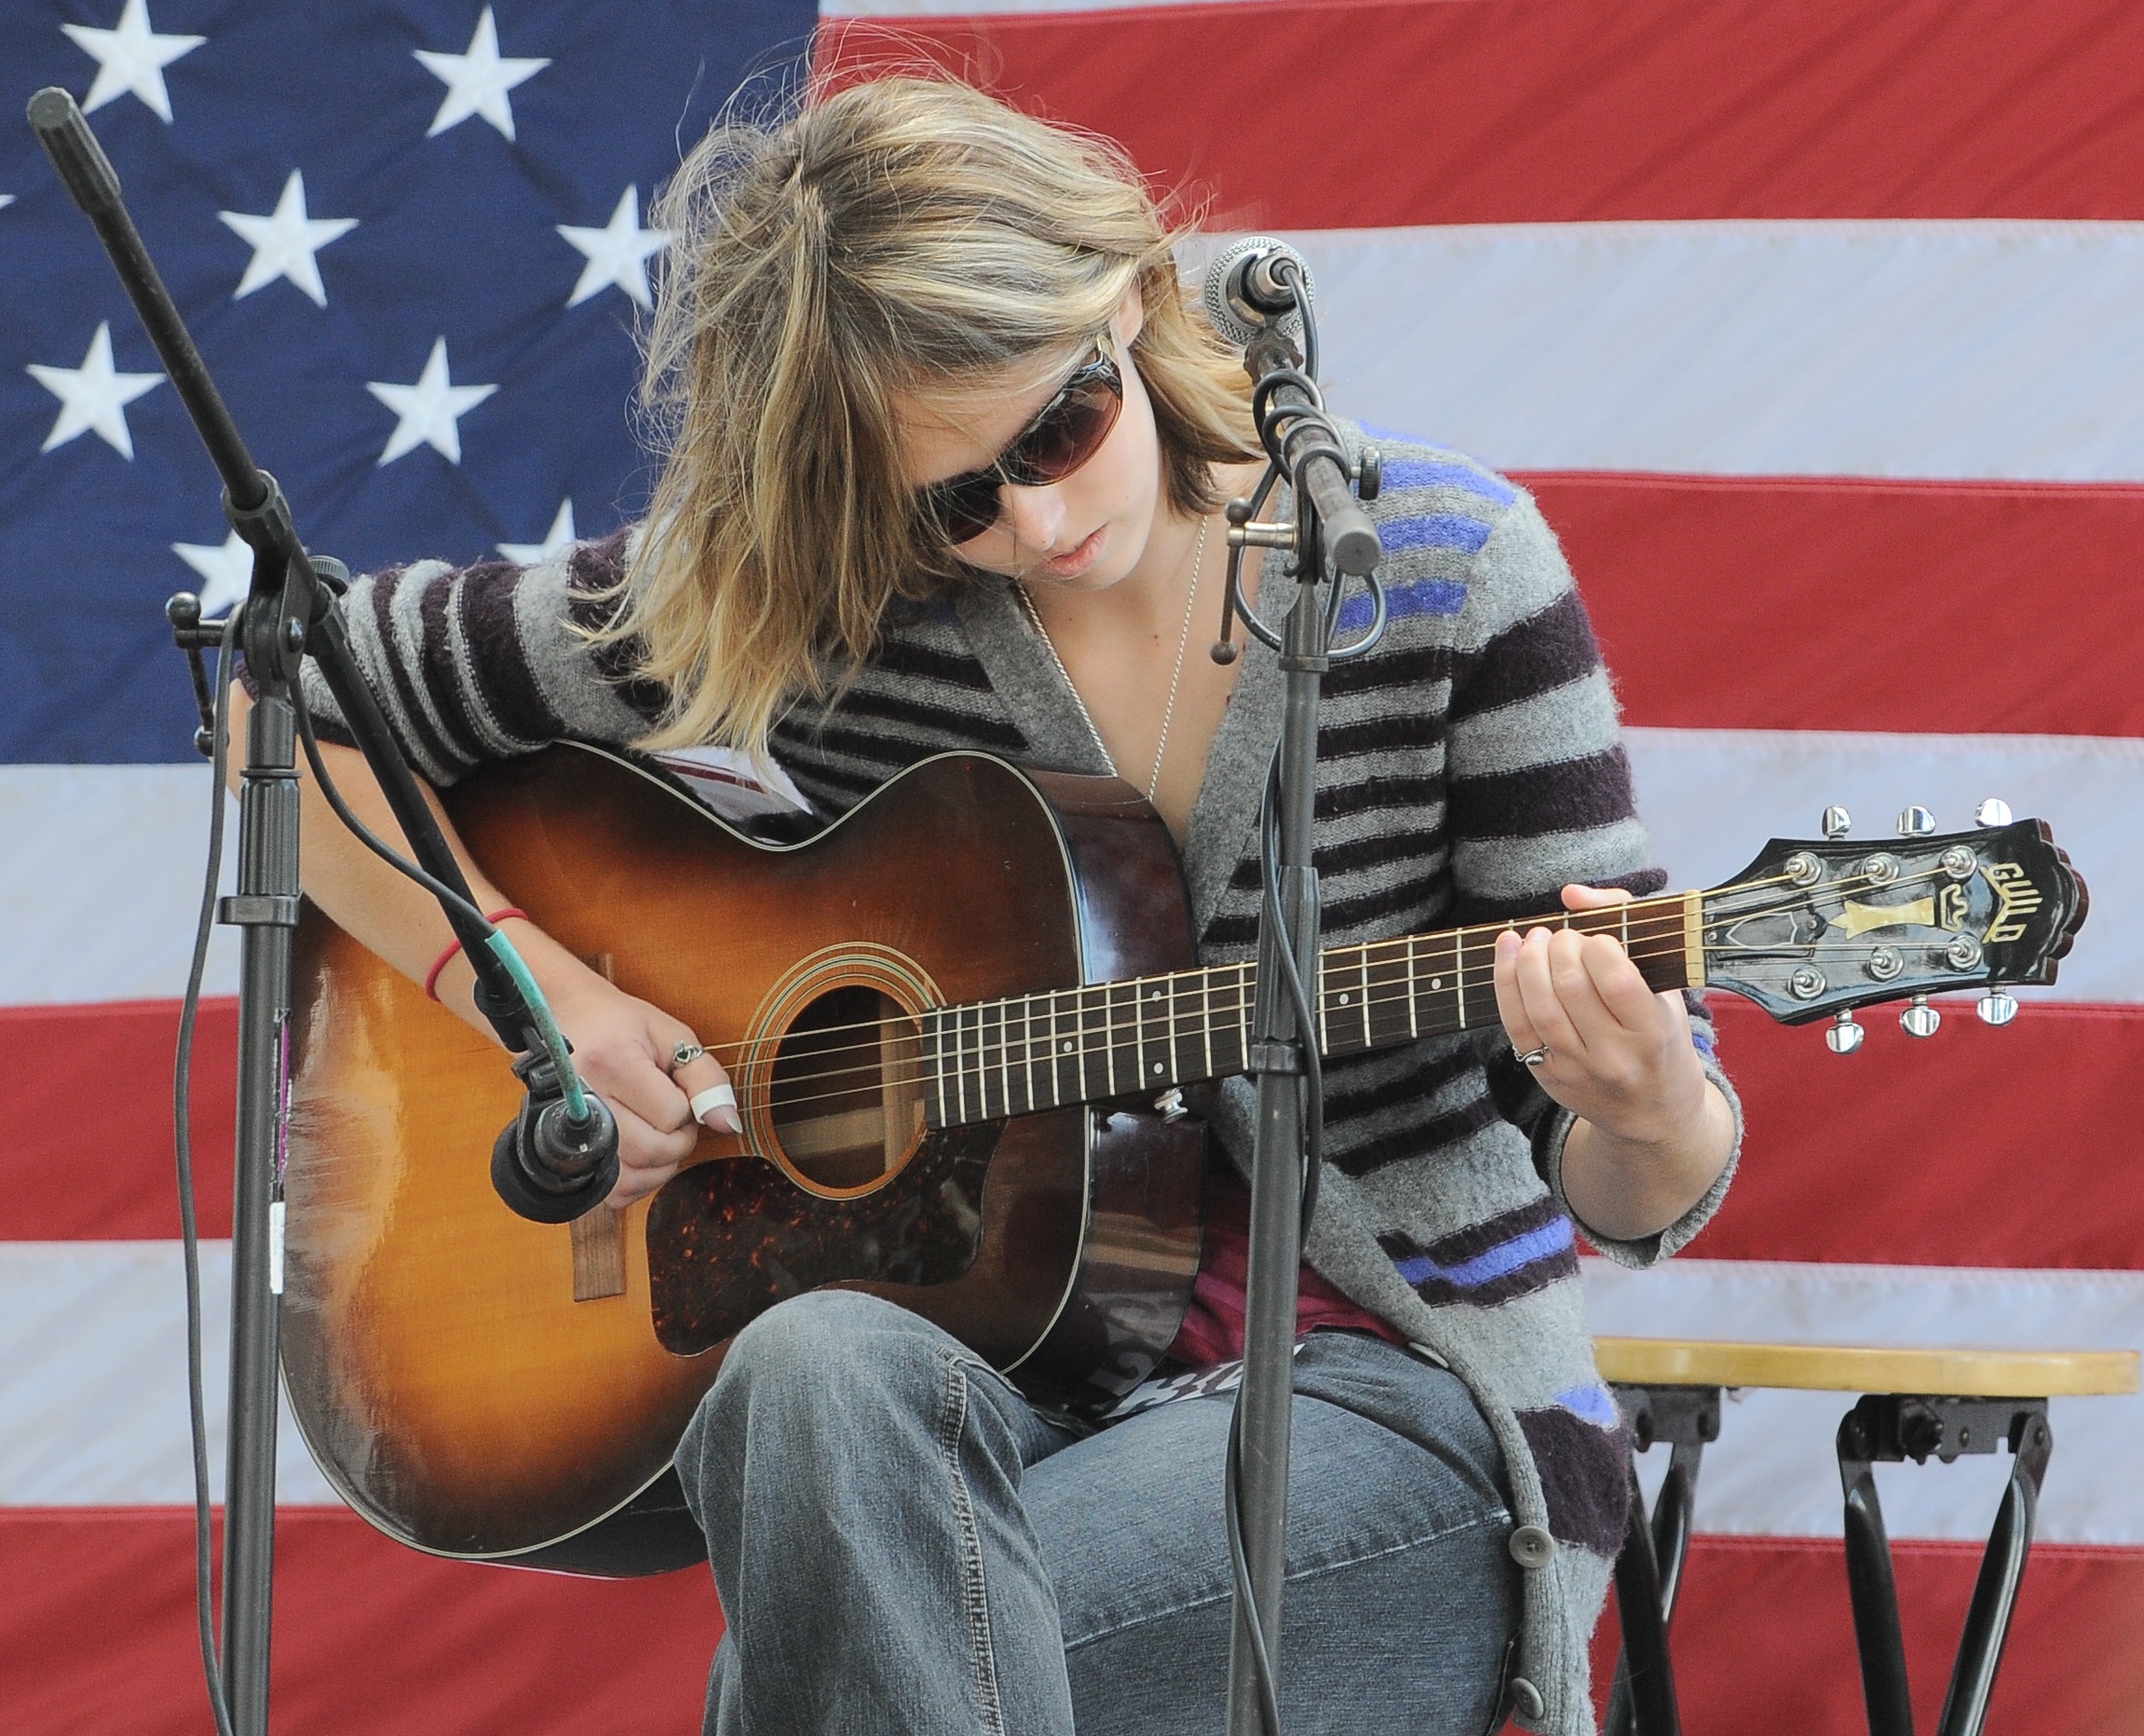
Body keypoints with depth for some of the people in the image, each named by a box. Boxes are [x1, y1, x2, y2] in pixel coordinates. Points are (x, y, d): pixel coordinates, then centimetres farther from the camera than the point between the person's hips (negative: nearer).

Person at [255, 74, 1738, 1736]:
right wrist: (525, 985, -7)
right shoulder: (780, 597, -2)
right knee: (821, 1373, -36)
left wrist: (1643, 1117, -30)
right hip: (998, 1367, 3)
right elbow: (295, 691, 8)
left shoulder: (1442, 574, -6)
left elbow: (1636, 1197, -5)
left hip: (1394, 1382, -3)